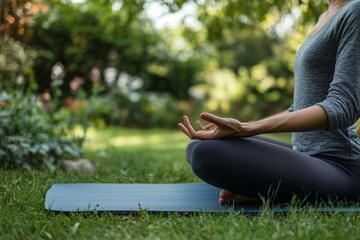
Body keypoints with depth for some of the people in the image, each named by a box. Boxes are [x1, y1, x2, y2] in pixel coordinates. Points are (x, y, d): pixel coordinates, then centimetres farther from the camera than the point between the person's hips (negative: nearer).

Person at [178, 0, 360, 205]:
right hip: (308, 157, 10)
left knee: (207, 153, -29)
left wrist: (247, 129, -28)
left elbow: (342, 106, -20)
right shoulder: (327, 17, 18)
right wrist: (240, 127, 13)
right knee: (196, 148, 13)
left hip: (336, 166, -10)